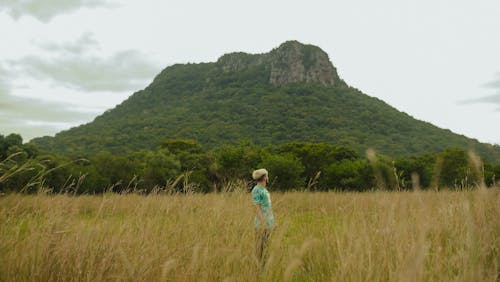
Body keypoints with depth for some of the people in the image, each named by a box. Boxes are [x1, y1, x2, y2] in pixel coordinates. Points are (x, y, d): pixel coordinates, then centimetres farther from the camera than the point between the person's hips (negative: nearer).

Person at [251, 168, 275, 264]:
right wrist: (263, 224, -21)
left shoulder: (264, 189, 14)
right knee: (260, 245, -1)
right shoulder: (256, 190, -15)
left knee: (265, 245, 13)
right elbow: (257, 208, -18)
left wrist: (271, 222, 18)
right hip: (261, 223, -9)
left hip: (268, 222, 9)